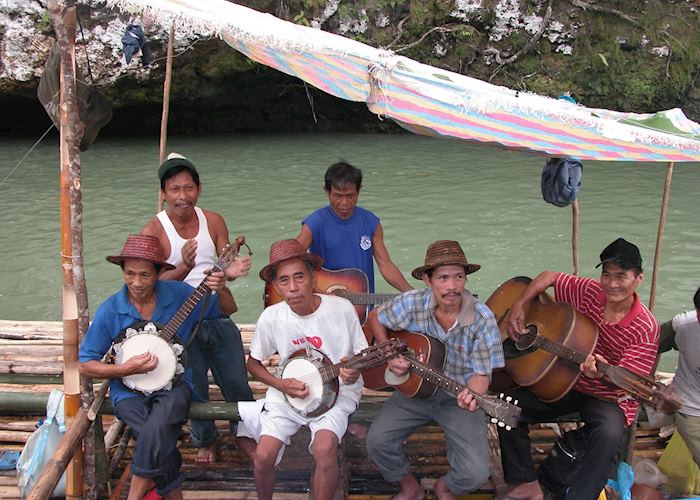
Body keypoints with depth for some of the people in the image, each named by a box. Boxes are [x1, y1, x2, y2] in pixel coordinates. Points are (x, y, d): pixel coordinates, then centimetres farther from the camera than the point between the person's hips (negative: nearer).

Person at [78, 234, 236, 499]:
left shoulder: (179, 294, -3)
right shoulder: (109, 310, -5)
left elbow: (228, 309, 8)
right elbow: (85, 365, 1)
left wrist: (222, 290, -14)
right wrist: (123, 369, -14)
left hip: (175, 381, 0)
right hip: (129, 389, 0)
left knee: (158, 426, -32)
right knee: (159, 438, -28)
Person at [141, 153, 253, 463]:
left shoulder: (213, 221, 0)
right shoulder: (153, 231, -11)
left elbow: (226, 265, 0)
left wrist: (233, 270, -24)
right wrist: (184, 268, -36)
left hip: (218, 316, 3)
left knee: (237, 384, 9)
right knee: (195, 389, 10)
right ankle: (205, 440, 36)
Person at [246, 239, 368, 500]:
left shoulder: (342, 309, -14)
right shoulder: (271, 317, -10)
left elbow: (363, 355, -1)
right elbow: (253, 363, 5)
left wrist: (354, 371, -23)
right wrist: (281, 385, -11)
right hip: (287, 393, 2)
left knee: (324, 450, -28)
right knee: (263, 456, -15)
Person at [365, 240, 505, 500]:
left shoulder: (482, 320, -19)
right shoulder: (412, 303, -15)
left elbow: (480, 373, -13)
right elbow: (376, 319, 4)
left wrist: (471, 395, -36)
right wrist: (388, 356, -9)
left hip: (457, 398, -2)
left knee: (475, 473, -18)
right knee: (377, 440, -17)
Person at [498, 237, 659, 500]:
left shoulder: (645, 328, -20)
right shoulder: (590, 292, -8)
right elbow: (549, 276, 6)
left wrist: (603, 374, -46)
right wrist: (517, 307, -7)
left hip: (609, 398, -4)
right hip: (567, 382, 5)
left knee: (609, 435, -38)